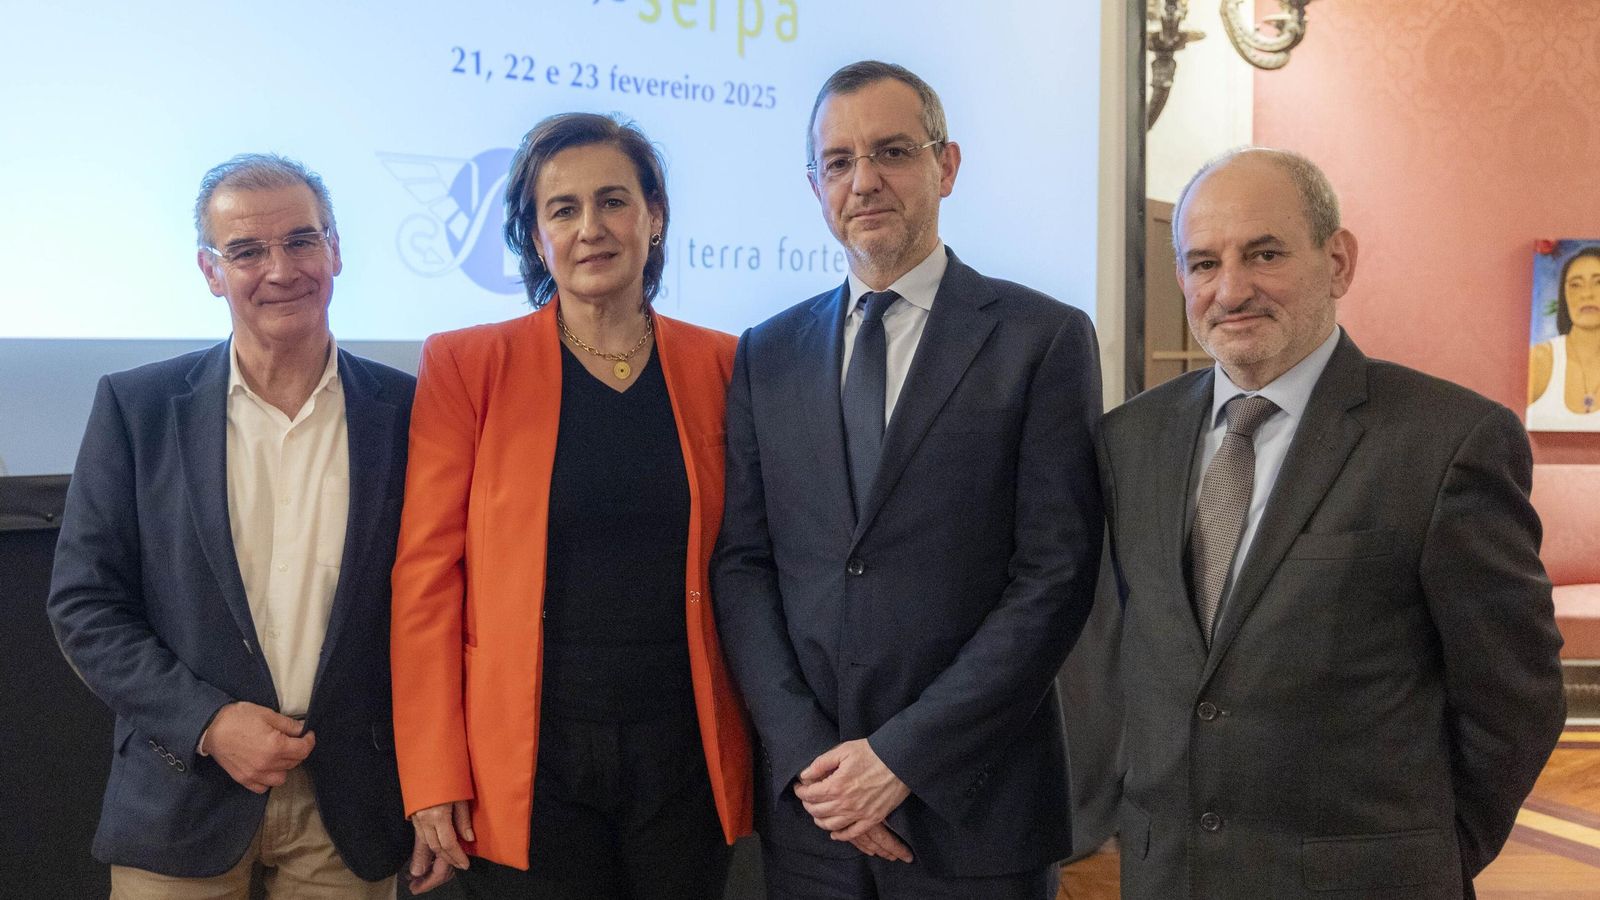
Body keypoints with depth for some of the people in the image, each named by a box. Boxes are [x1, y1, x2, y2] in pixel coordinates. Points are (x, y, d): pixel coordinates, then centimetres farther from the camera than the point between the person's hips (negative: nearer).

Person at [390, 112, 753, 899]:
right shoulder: (466, 365, -2)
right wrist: (434, 774, -7)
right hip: (526, 765, -2)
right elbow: (426, 575, -4)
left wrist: (772, 742, 3)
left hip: (685, 756, 2)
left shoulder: (719, 367, 3)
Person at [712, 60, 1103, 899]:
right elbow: (740, 564, 4)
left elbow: (1055, 576, -9)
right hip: (808, 799, 3)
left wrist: (903, 754, -13)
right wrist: (806, 753, -8)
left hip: (972, 802, -3)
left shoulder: (1044, 338, -4)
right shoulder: (768, 355, 7)